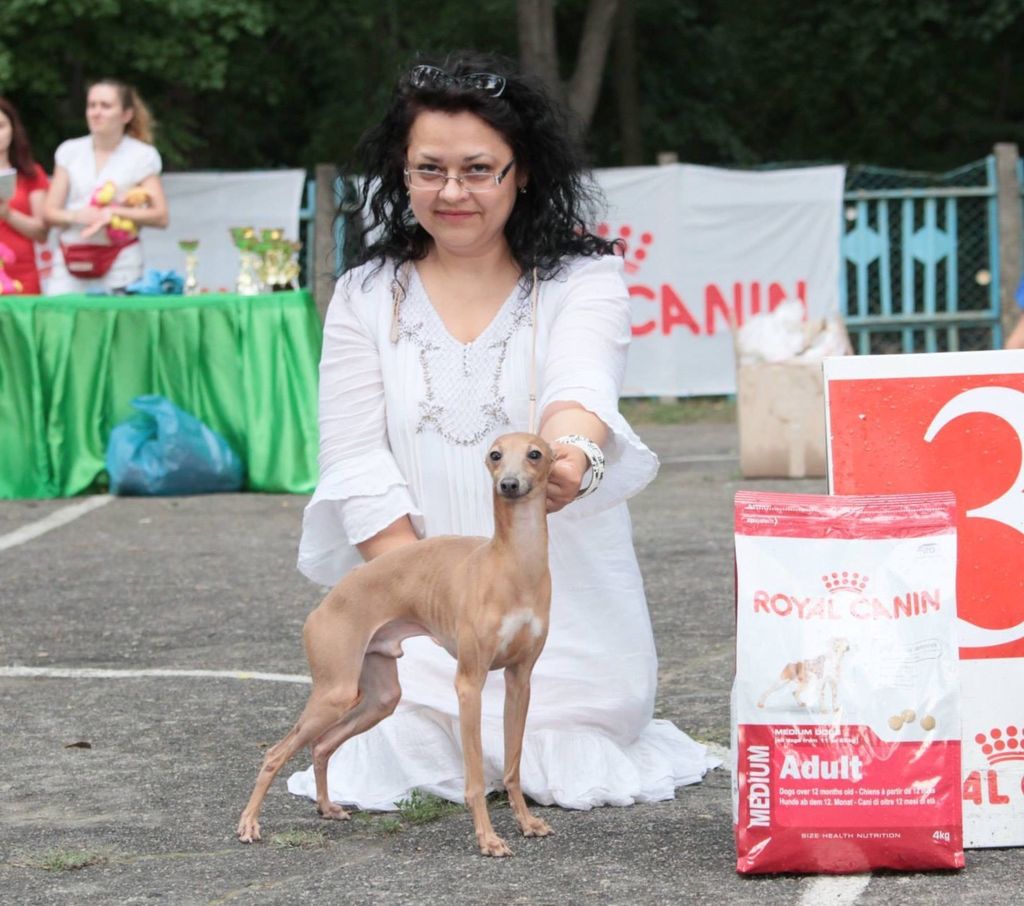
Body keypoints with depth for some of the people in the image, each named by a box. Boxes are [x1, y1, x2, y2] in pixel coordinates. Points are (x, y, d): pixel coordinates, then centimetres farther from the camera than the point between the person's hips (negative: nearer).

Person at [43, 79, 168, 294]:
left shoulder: (142, 156, 3)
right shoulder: (70, 152, 12)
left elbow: (160, 216, -3)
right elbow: (50, 212, 8)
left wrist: (114, 213, -14)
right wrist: (77, 216, -13)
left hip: (119, 263, -2)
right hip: (71, 262, 2)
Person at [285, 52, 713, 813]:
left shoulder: (583, 280, -1)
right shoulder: (366, 299, 5)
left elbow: (581, 388, -22)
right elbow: (357, 467, -2)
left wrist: (569, 452, -48)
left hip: (566, 599, -1)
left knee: (575, 773, -15)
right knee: (411, 758, -18)